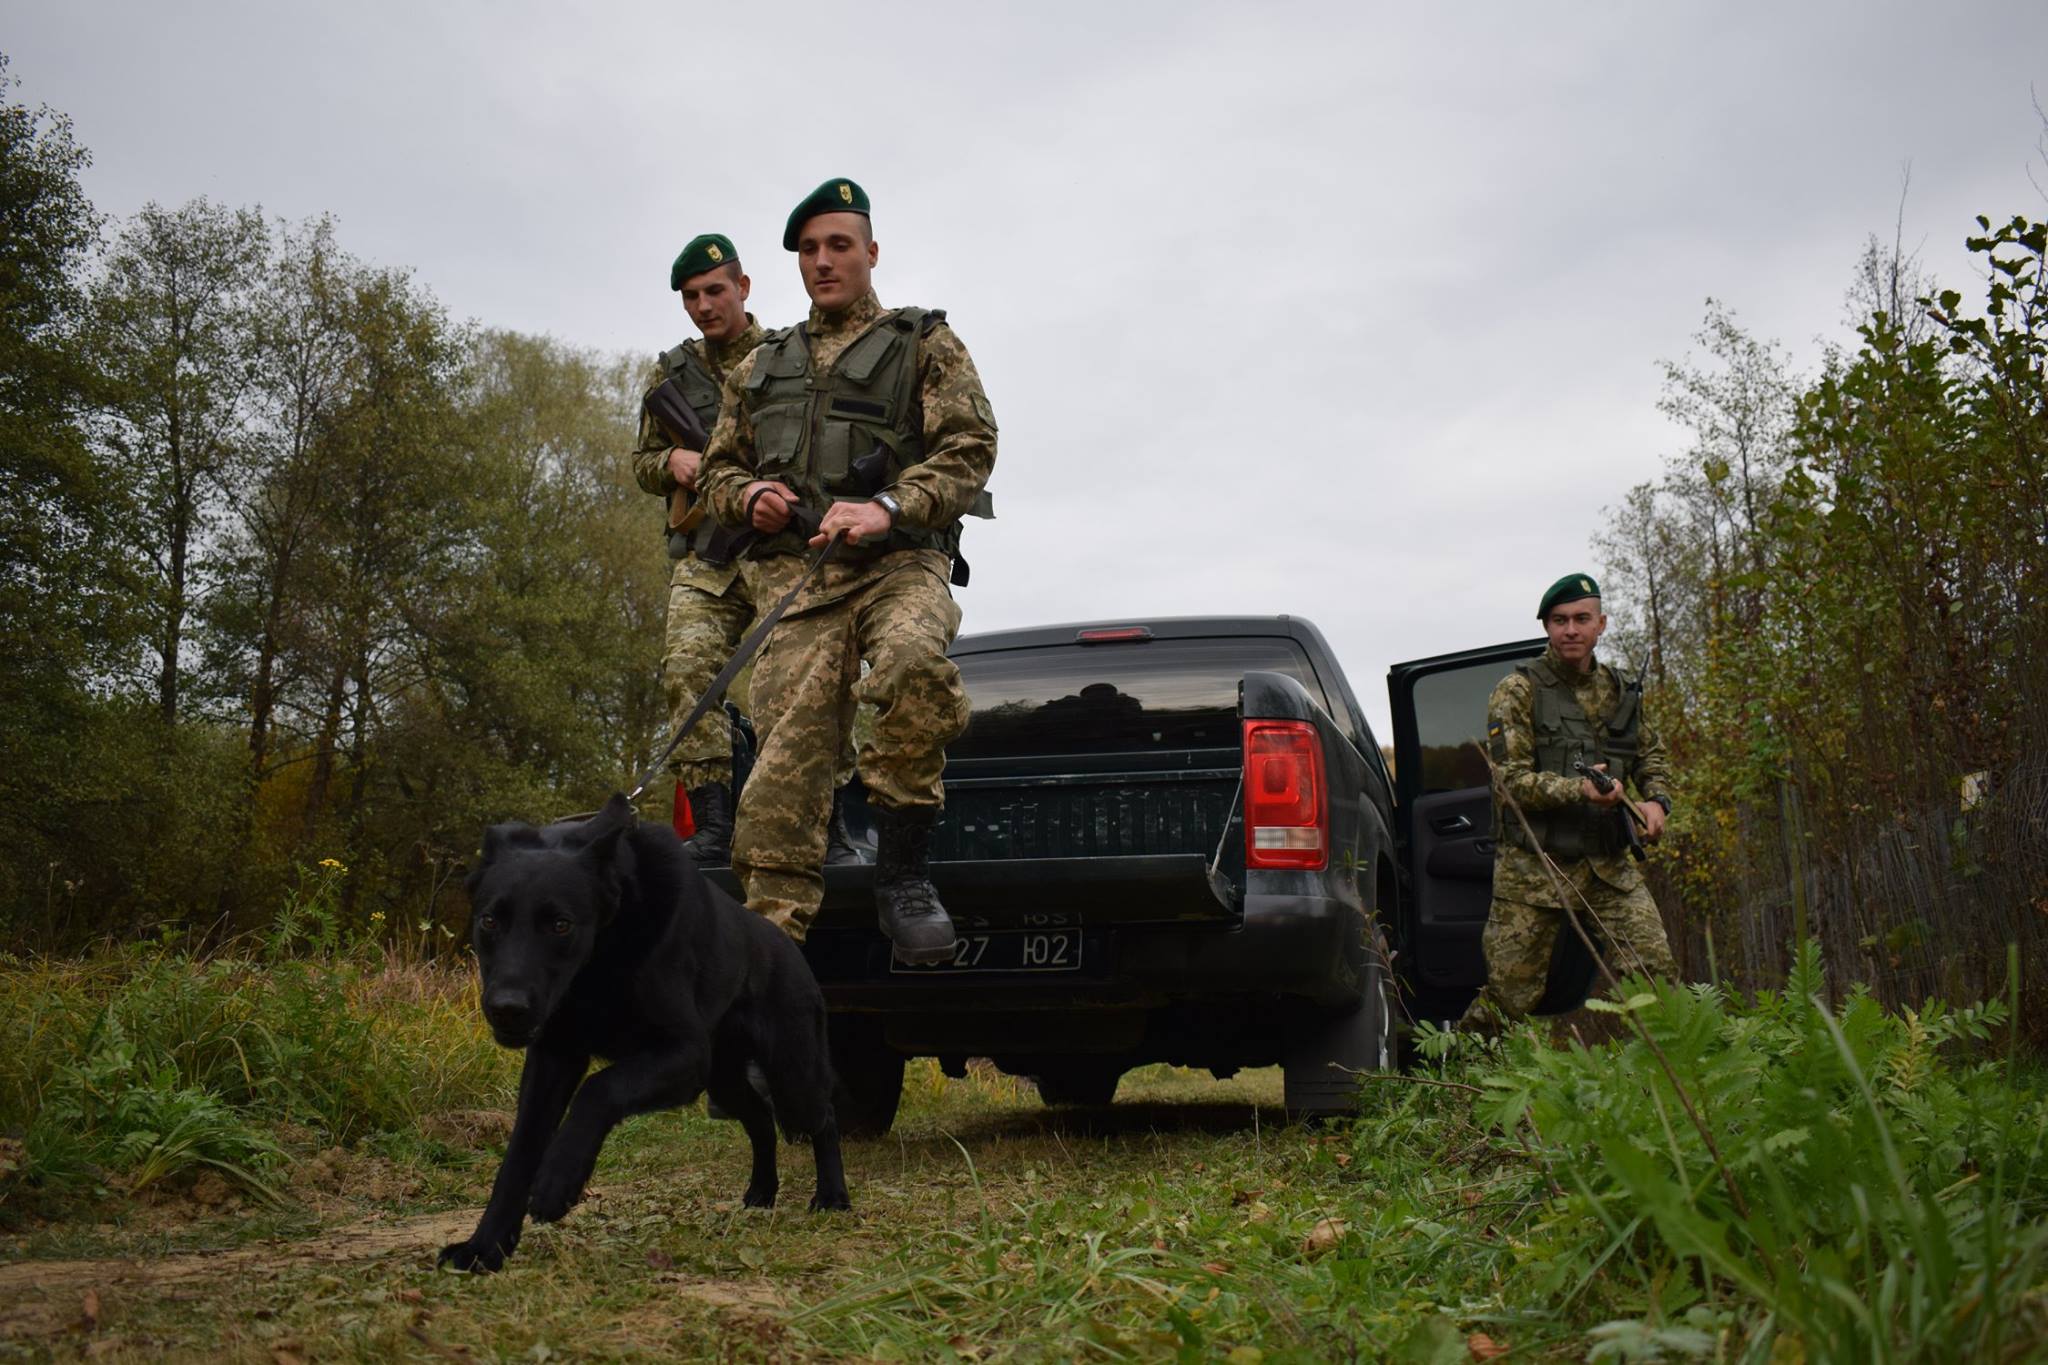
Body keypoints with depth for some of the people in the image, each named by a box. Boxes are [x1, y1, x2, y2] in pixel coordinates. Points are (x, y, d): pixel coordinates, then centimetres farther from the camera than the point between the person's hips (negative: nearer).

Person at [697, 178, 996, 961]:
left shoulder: (925, 344, 15)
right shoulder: (759, 369, 27)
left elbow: (970, 445, 1)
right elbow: (718, 469, 29)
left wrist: (888, 508, -16)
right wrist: (748, 496, 3)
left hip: (901, 565, -3)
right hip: (794, 577, 3)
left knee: (913, 663, -37)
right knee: (785, 764, -13)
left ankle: (902, 874, -25)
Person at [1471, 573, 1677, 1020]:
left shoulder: (1620, 690, 11)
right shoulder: (1517, 691, -5)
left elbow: (1653, 757, 24)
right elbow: (1511, 779, -13)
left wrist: (1656, 800, 2)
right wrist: (1578, 790, -28)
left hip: (1608, 864, 4)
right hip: (1533, 866, -4)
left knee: (1655, 972, -8)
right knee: (1511, 995, 1)